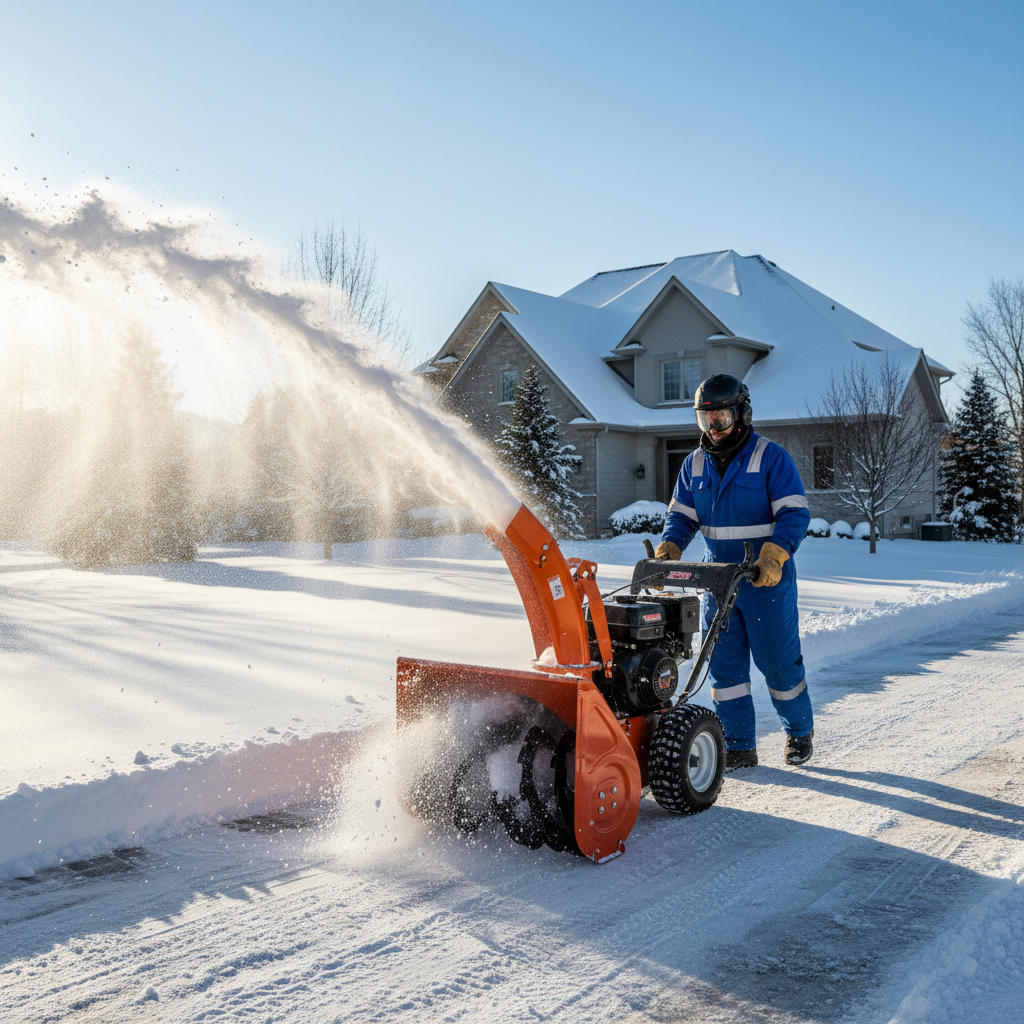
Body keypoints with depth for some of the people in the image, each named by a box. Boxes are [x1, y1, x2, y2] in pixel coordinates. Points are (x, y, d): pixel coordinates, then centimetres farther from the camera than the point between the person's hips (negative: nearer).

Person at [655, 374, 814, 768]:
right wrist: (667, 551, -10)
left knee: (778, 661, 4)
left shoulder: (771, 457, -8)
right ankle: (739, 746, 14)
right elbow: (681, 515, 10)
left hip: (767, 581, -5)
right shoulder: (695, 464, 8)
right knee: (724, 663, 4)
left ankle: (800, 730, 29)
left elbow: (794, 513, -15)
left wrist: (773, 555, -30)